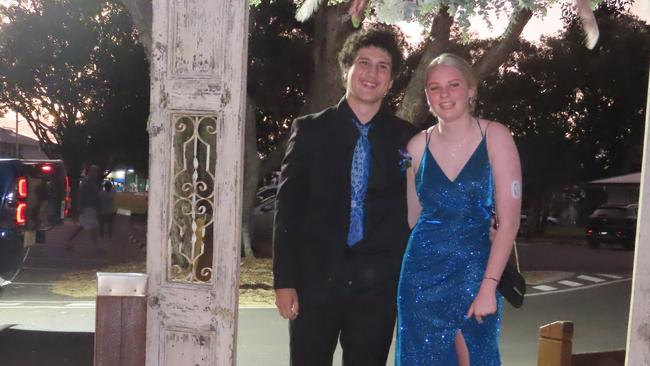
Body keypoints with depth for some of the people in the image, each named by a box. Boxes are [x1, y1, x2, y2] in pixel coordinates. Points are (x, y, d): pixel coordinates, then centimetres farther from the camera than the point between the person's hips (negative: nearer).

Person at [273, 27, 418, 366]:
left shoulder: (406, 139, 4)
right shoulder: (310, 130, 1)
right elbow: (288, 208, -1)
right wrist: (284, 280, -5)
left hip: (378, 286, 1)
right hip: (315, 279, -1)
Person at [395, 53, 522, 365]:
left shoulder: (494, 136, -6)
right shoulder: (418, 145, 2)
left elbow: (508, 220, -10)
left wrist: (489, 286, -15)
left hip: (475, 270, -2)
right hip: (422, 272, 2)